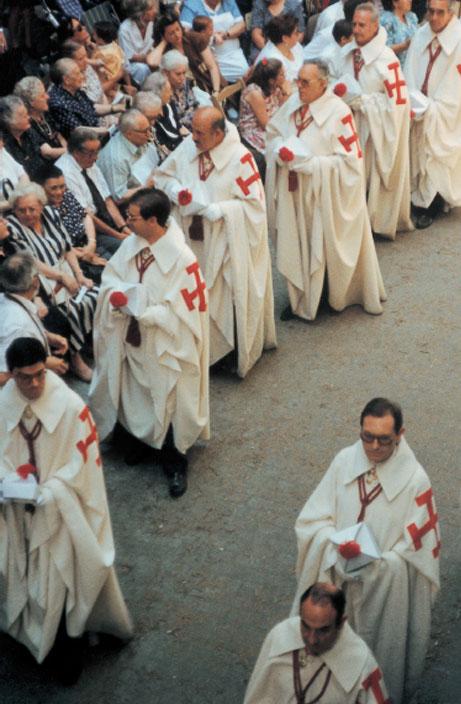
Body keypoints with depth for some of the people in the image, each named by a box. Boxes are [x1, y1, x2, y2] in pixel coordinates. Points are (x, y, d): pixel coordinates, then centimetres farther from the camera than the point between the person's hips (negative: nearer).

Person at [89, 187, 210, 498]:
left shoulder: (182, 259, -25)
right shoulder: (132, 244, -6)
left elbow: (181, 311, -22)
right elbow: (111, 276, 6)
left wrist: (140, 309, -26)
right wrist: (116, 293, -16)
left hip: (165, 348, -6)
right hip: (132, 342, 6)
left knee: (168, 404, 8)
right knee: (133, 397, 21)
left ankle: (175, 464, 29)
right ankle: (140, 440, 47)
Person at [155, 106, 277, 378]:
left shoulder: (239, 158, -19)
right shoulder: (188, 147, -3)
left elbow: (254, 203, -17)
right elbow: (164, 175, 12)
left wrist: (214, 210, -23)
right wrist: (177, 191, -11)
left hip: (230, 242, -5)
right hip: (197, 239, 5)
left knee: (231, 296, 3)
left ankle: (240, 353, 21)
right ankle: (210, 347, 27)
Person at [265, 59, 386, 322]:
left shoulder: (338, 112, -16)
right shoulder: (293, 105, 2)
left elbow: (349, 159, -17)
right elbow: (273, 135, 15)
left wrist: (307, 162, -21)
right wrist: (280, 151, -9)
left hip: (324, 196, -5)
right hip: (294, 194, 5)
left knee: (324, 247, 6)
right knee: (297, 245, 13)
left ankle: (336, 295, 25)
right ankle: (301, 297, 28)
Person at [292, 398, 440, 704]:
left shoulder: (415, 480, -18)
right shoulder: (345, 461, -9)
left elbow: (415, 551, -14)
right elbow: (314, 517, -5)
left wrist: (371, 566, -24)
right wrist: (337, 551, -22)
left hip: (385, 588, -3)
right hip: (338, 579, 3)